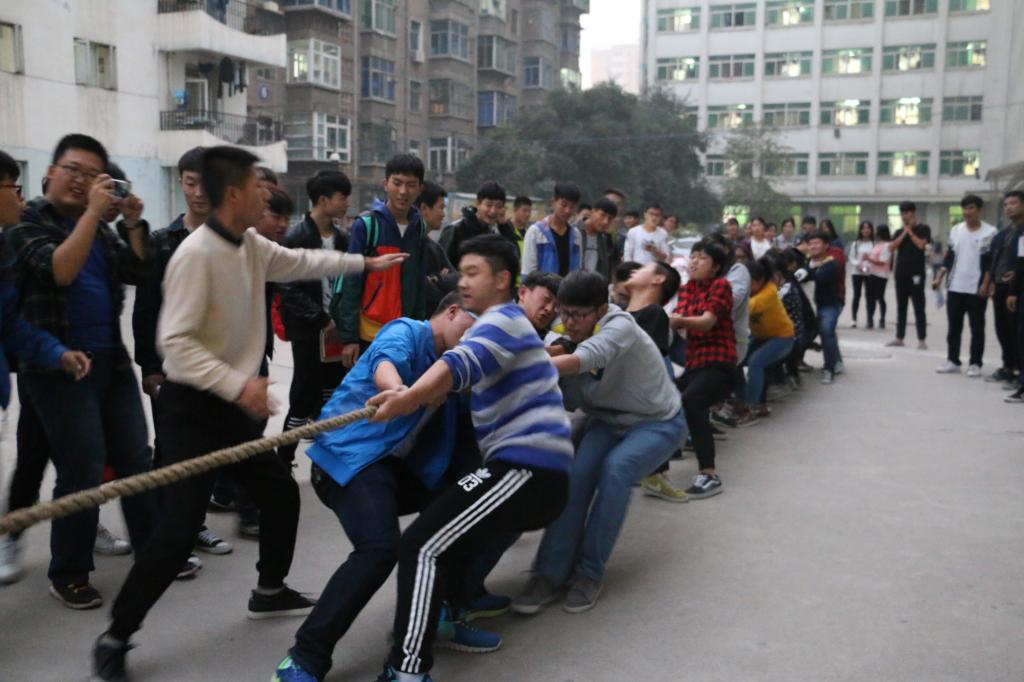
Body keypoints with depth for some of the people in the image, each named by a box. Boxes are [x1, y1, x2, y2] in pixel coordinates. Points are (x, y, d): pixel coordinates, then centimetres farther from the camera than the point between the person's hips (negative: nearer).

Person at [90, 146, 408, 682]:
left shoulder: (250, 245, 4)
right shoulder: (197, 253, -22)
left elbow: (301, 262, 22)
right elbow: (175, 341, -25)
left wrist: (365, 263, 29)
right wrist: (238, 384, -32)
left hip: (231, 405, 9)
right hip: (193, 408, -9)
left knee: (281, 493, 17)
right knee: (178, 530, -10)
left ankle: (269, 592, 38)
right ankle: (114, 639, 9)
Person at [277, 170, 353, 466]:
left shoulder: (340, 238, 10)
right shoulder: (297, 236, -10)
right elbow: (289, 289, -15)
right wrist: (322, 320, -15)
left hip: (336, 330, 6)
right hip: (309, 332, -6)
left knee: (332, 399, 10)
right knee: (304, 400, -1)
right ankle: (283, 460, 13)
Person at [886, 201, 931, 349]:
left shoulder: (923, 229, 1)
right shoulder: (899, 232, 13)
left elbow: (921, 245, -16)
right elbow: (891, 248, -1)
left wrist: (910, 231, -7)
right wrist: (904, 233, -5)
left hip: (916, 273, -5)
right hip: (900, 273, 5)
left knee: (919, 307, -2)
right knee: (901, 306, 9)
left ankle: (921, 339, 0)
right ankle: (899, 337, 14)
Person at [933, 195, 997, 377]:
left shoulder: (990, 232, -5)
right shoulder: (955, 230, 9)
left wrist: (985, 284, -16)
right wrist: (939, 278, 5)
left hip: (977, 289, -4)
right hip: (955, 287, 4)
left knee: (977, 328, 4)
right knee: (954, 326, 8)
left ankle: (975, 364, 10)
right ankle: (952, 361, 16)